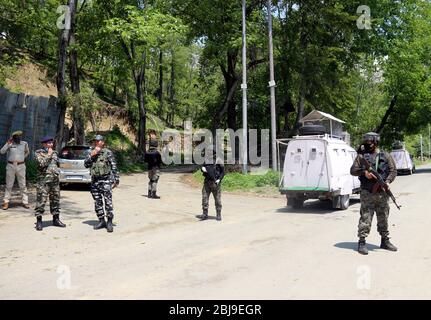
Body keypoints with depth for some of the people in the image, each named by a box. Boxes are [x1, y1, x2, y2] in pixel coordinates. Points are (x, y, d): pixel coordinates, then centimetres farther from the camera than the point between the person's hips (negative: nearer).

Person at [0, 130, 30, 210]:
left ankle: (25, 202, 6)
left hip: (21, 166, 1)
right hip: (11, 166, -1)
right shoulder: (10, 144, 0)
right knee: (9, 185, 4)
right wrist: (8, 143, -15)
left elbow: (27, 152, 22)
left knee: (23, 185, 2)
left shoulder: (24, 144, 4)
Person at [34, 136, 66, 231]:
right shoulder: (38, 153, -1)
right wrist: (49, 155, -12)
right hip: (43, 180, -6)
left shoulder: (54, 153, 16)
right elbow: (41, 164, -17)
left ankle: (56, 219, 20)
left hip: (55, 180, 6)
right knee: (41, 201, -6)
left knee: (55, 200, 10)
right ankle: (39, 221, 1)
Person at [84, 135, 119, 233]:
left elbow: (114, 167, -3)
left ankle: (109, 222, -2)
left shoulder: (108, 152, -2)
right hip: (94, 181, 6)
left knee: (108, 201, -8)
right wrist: (91, 155, -6)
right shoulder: (91, 153, 14)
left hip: (106, 180, -5)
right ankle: (101, 221, 19)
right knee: (97, 202, 9)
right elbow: (86, 164, 6)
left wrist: (116, 179, -8)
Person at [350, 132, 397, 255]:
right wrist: (364, 172, -16)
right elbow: (353, 170, 1)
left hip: (383, 193, 3)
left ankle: (385, 241, 24)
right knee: (365, 218, -4)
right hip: (367, 193, -3)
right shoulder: (361, 155, 4)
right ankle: (362, 242, 1)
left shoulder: (386, 156, 9)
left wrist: (388, 181, -10)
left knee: (383, 218, 12)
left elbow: (393, 170, 7)